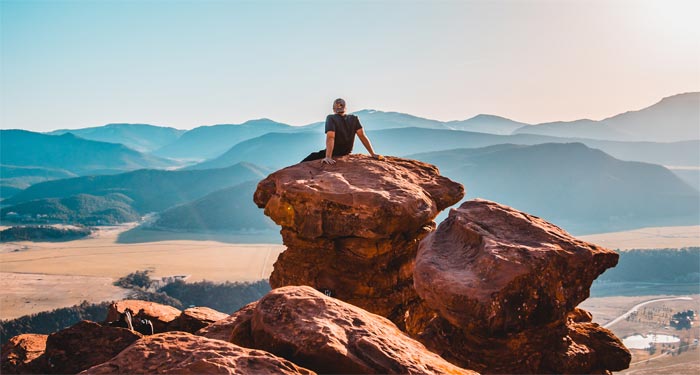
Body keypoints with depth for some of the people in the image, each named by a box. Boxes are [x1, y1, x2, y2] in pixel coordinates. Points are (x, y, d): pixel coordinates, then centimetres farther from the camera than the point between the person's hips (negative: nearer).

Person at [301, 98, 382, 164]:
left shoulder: (331, 118, -18)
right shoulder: (354, 119, -6)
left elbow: (330, 138, -29)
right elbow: (362, 136, -10)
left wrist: (328, 157, -38)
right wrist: (373, 154, -11)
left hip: (333, 154, -5)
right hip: (346, 154, 6)